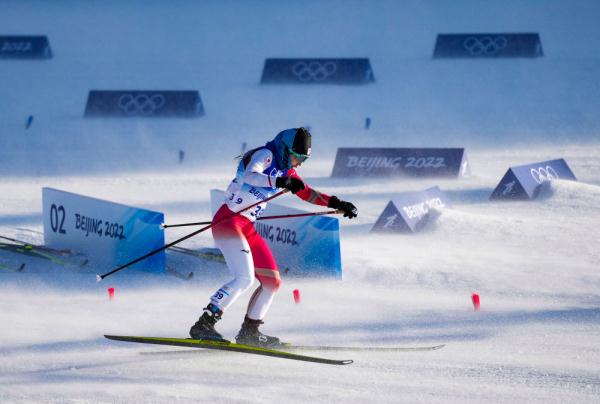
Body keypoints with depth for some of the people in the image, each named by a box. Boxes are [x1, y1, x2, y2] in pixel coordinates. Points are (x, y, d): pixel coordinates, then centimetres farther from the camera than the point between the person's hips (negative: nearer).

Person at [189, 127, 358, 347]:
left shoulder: (285, 170, 15)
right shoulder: (264, 156, -12)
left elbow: (308, 194, 26)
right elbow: (250, 176, -33)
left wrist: (337, 204, 17)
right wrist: (279, 182, -48)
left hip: (247, 228, 10)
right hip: (228, 221, -10)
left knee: (272, 281, 9)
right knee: (245, 278, -24)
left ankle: (249, 332, 20)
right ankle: (203, 326, -23)